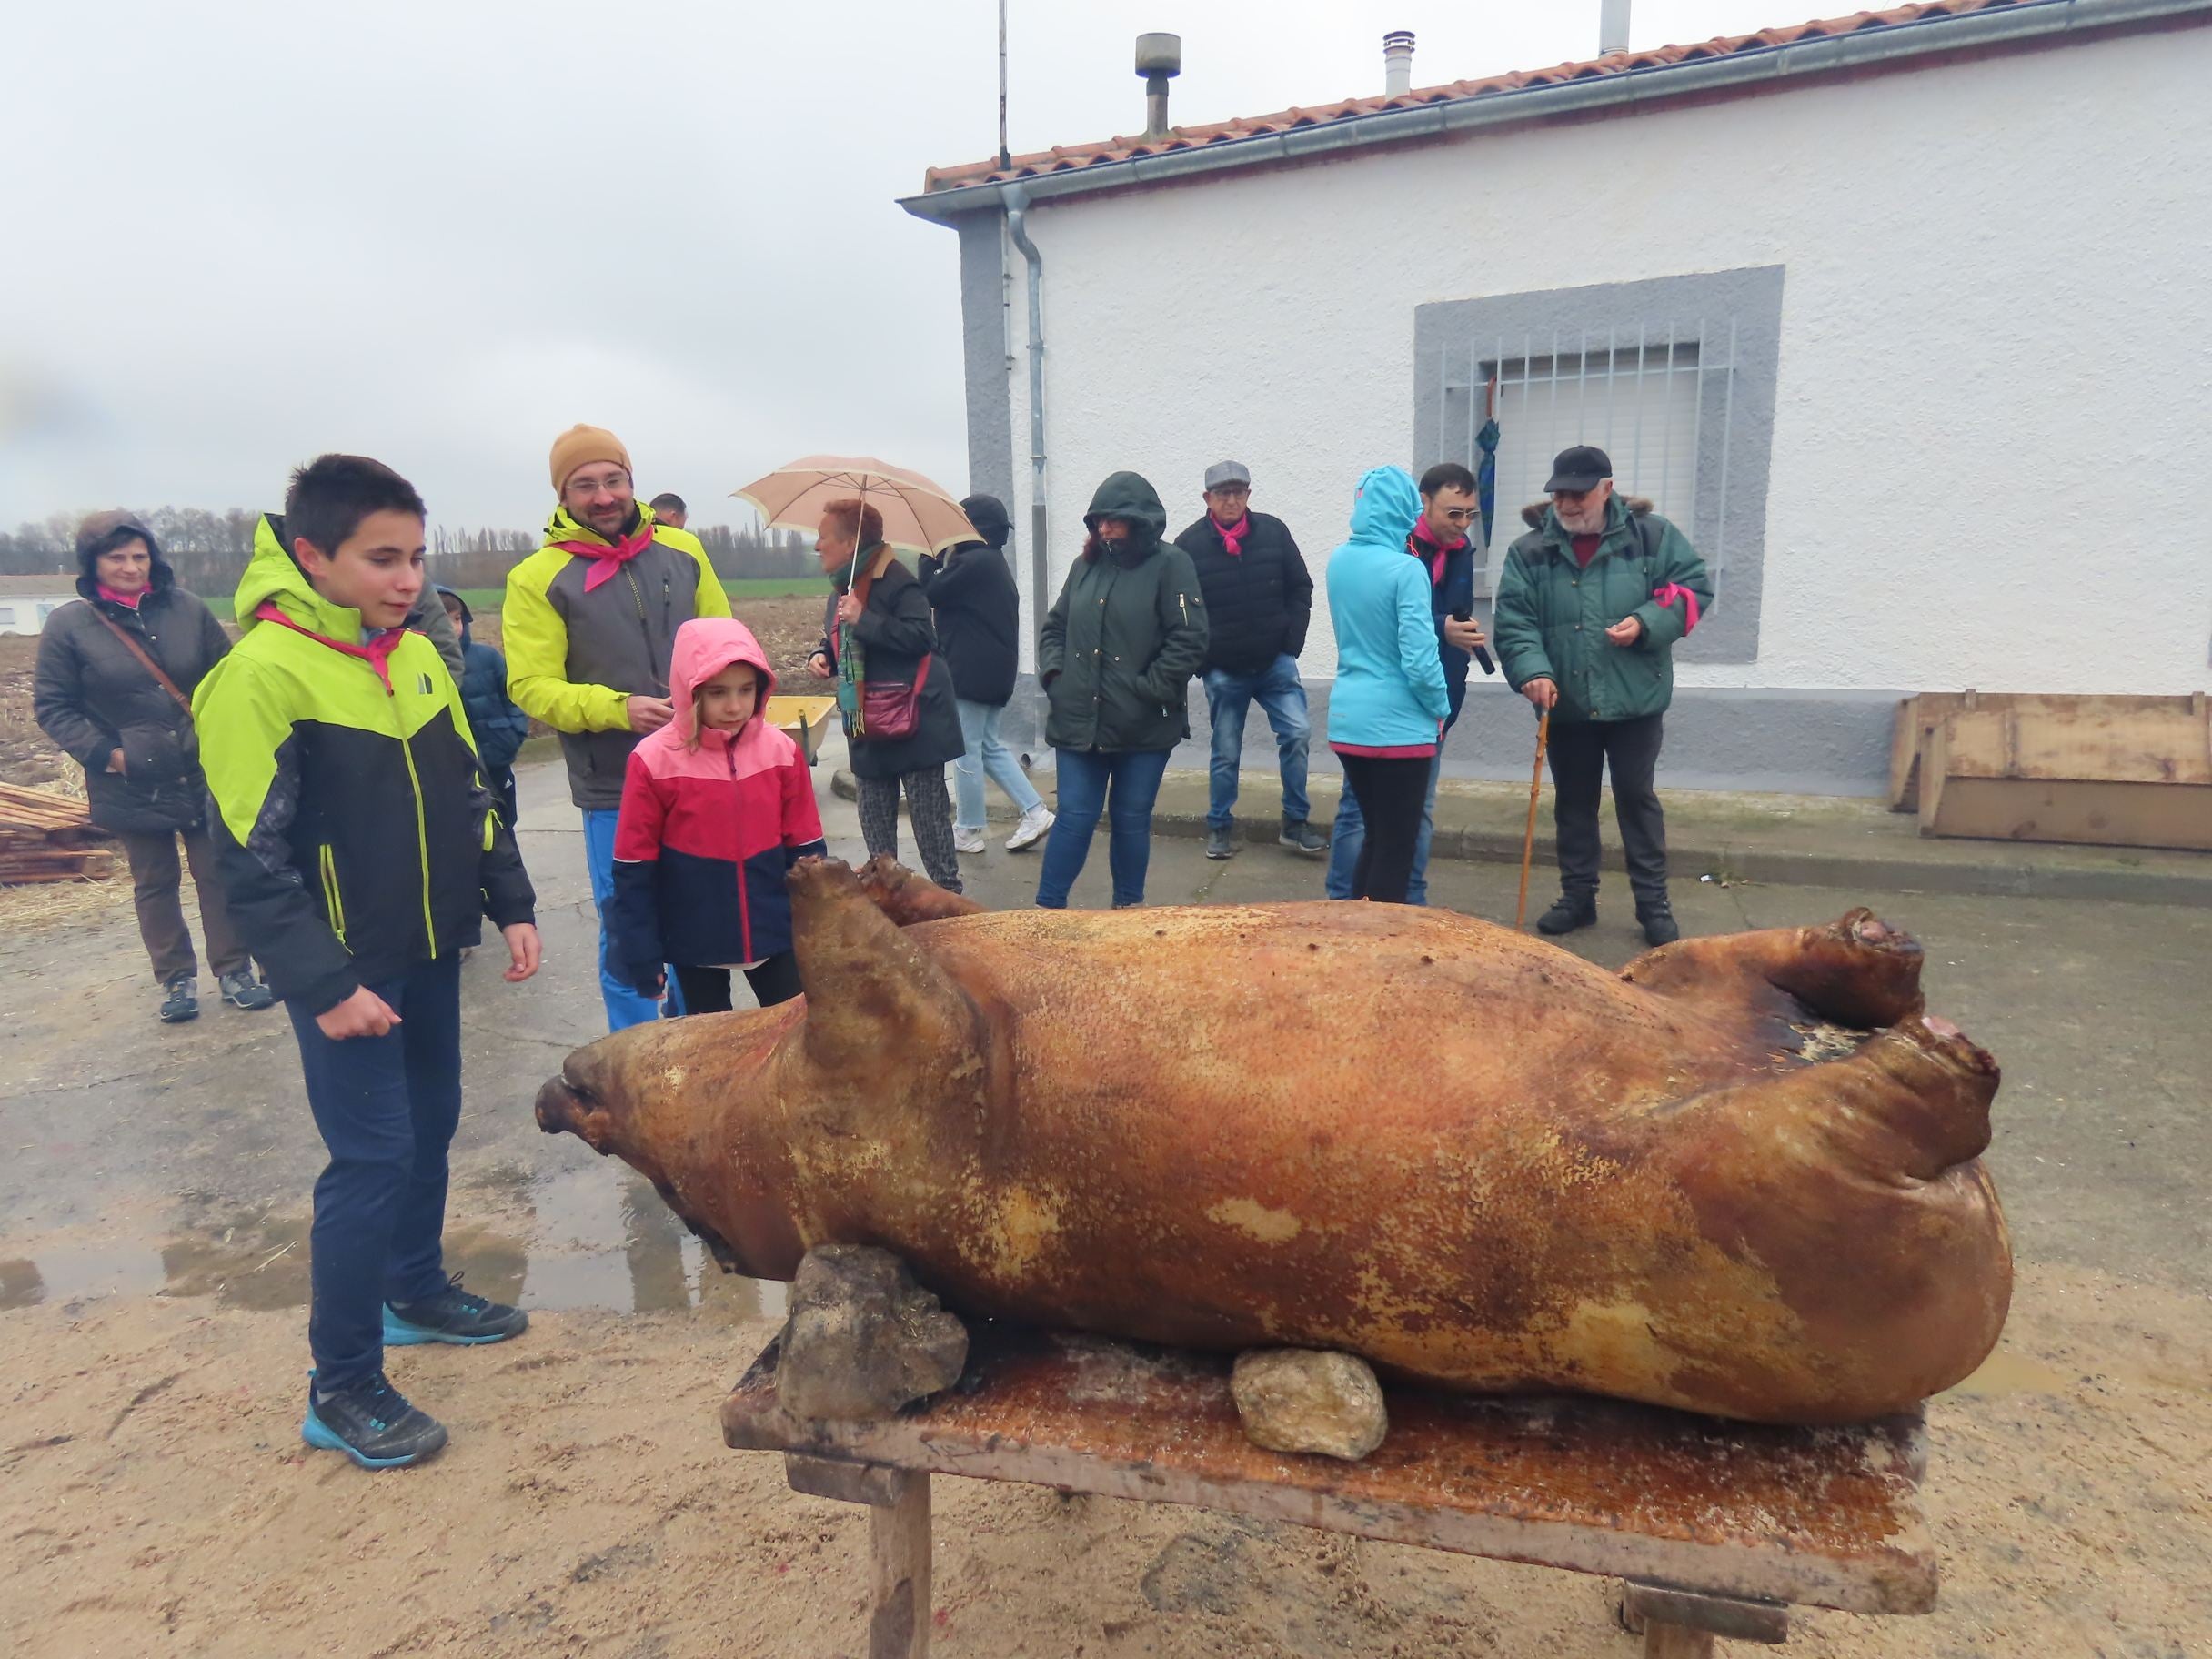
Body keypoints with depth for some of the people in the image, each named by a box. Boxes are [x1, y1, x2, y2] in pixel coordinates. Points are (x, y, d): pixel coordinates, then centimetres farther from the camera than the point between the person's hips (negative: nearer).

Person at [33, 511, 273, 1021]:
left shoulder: (187, 609, -1)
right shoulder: (69, 624, -6)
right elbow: (51, 706, -2)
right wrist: (103, 753, -13)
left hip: (205, 774, 1)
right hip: (133, 785, -1)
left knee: (219, 874, 6)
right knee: (155, 885, 11)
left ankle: (234, 971, 17)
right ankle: (176, 979, 23)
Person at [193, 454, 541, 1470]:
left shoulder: (416, 654, 5)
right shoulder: (261, 673, -17)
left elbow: (469, 795, 13)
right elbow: (251, 857, -18)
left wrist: (510, 907, 8)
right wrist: (322, 985, -20)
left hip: (430, 949, 7)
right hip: (344, 968, -7)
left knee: (431, 1124, 18)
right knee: (373, 1156, -4)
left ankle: (417, 1291, 39)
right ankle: (341, 1388, 12)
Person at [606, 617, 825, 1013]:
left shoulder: (781, 752, -7)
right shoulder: (654, 762, -14)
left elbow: (806, 851, 1)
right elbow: (634, 870, -8)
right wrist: (642, 955, -7)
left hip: (774, 933, 2)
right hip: (696, 942, -1)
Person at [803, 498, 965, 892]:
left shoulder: (896, 581, -15)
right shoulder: (841, 590, 13)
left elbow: (922, 638, -26)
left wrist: (864, 619, -26)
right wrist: (820, 656, 2)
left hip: (912, 720, -9)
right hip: (866, 725, 9)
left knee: (929, 815, -2)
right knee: (874, 818, 15)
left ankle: (947, 893, 7)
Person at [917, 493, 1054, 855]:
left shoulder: (972, 563, -17)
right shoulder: (994, 562, 15)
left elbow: (931, 593, -11)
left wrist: (929, 557, -1)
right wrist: (941, 559, 11)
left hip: (971, 672, -10)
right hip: (996, 671, 10)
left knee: (966, 751, 0)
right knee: (989, 746, 17)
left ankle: (967, 832, 10)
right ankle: (1035, 812, 12)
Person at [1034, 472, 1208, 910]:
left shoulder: (1169, 564, -5)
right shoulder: (1086, 565, 10)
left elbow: (1189, 640, -12)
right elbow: (1054, 627, 19)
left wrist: (1149, 691, -15)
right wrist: (1054, 673, 3)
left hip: (1143, 726, -3)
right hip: (1079, 720, 3)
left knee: (1131, 820, 9)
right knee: (1074, 816, 4)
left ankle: (1127, 908, 24)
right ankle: (1048, 907, 12)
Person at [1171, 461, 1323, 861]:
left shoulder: (1274, 531, 1)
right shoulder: (1189, 545, -5)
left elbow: (1301, 589, 8)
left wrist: (1291, 643, 0)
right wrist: (1200, 661, -5)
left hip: (1275, 663, 2)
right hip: (1222, 671, -1)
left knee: (1297, 733, -7)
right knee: (1225, 753, 7)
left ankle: (1295, 823, 7)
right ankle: (1220, 826, 23)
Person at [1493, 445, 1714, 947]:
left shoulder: (1651, 535, -2)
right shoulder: (1531, 550, 0)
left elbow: (1695, 587, 1)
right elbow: (1514, 620, -7)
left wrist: (1647, 623, -16)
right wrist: (1532, 670, -24)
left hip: (1635, 701, -2)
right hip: (1565, 705, 2)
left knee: (1637, 798, 7)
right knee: (1573, 803, 13)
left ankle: (1653, 903, 18)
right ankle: (1577, 897, 27)